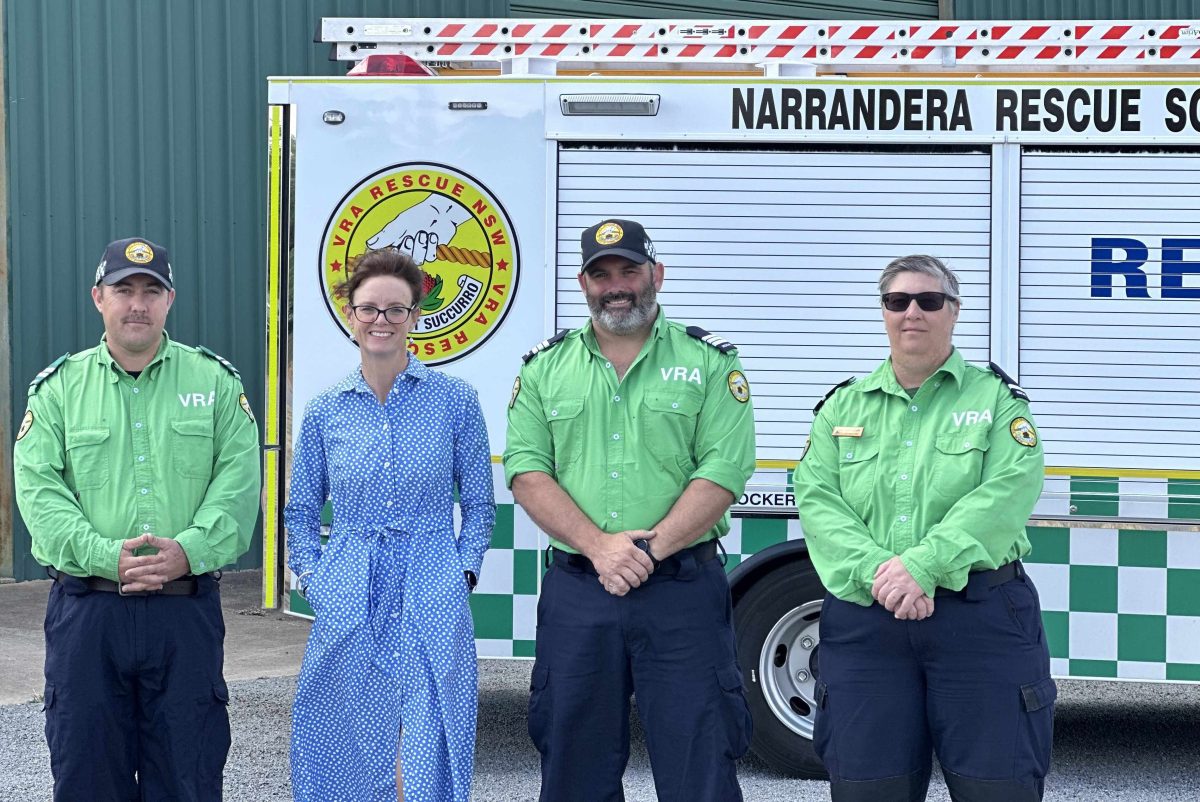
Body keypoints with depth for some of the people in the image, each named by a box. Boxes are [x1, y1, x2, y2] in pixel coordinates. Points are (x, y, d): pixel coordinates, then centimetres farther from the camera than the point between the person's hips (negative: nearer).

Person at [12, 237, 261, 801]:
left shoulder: (216, 380, 8)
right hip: (86, 610, 0)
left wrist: (188, 551, -18)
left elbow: (239, 480, -2)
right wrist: (107, 557, -17)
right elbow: (38, 488, -3)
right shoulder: (58, 387, 7)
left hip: (187, 610, 0)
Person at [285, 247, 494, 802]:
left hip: (433, 608, -1)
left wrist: (462, 573, -4)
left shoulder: (455, 401, 1)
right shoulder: (326, 412, 6)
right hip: (348, 609, 2)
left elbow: (480, 503, 7)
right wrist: (315, 583, 2)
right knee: (348, 755, 6)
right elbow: (300, 512, 14)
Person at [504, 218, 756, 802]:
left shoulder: (709, 361, 4)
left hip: (682, 592, -2)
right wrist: (598, 546, -14)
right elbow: (527, 473, 0)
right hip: (575, 593, 2)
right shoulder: (545, 369, 10)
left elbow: (722, 472, -6)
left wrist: (651, 547, -17)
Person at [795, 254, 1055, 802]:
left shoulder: (996, 399, 6)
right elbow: (817, 501, 1)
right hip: (863, 624, 2)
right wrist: (877, 572, -17)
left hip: (982, 617, -2)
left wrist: (922, 564, -22)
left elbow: (1007, 493, -10)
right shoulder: (843, 407, 14)